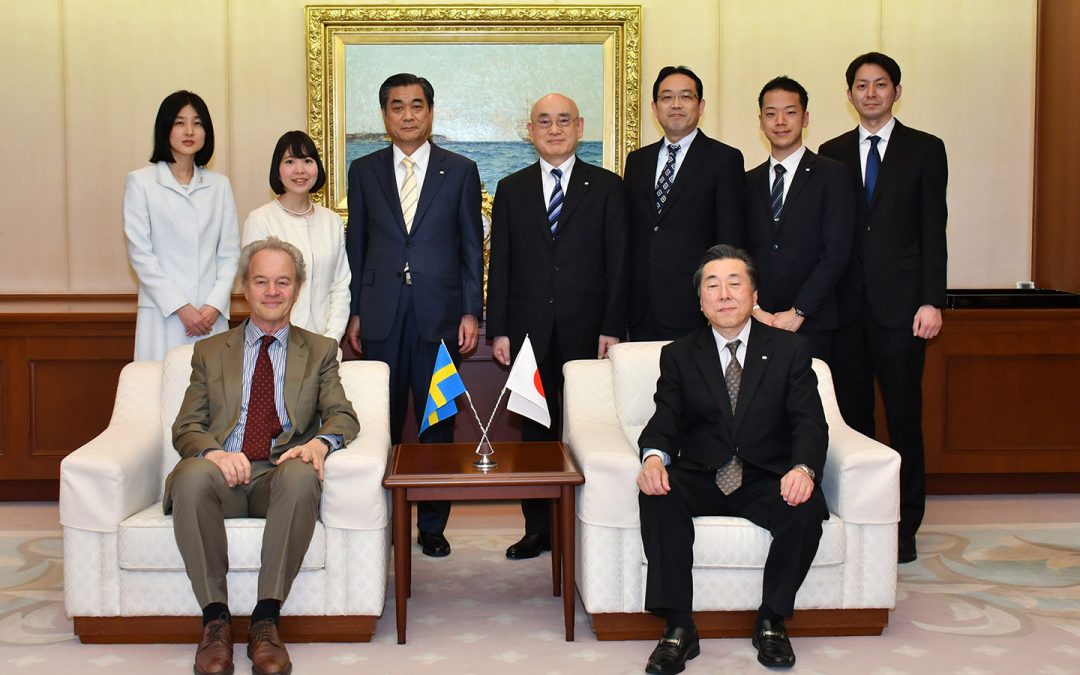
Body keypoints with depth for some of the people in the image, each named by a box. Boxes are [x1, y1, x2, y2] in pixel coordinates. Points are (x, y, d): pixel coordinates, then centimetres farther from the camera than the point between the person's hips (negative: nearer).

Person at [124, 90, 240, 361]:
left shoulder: (219, 185, 12)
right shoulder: (140, 182, 3)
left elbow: (229, 253, 9)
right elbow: (140, 253, -2)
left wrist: (214, 306, -5)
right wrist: (181, 307, -9)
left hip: (212, 315, 3)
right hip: (163, 314, -2)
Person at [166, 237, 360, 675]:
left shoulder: (319, 351, 20)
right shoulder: (210, 352, 20)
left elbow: (342, 416, 8)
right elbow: (186, 427, 11)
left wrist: (319, 443, -17)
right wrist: (213, 452, -14)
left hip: (282, 473, 0)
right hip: (224, 474, 1)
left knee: (302, 475, -37)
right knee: (193, 475, -35)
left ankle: (266, 620, -29)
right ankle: (215, 619, -25)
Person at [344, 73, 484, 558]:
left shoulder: (460, 171, 5)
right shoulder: (364, 171, 9)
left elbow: (472, 246, 4)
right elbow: (356, 244, 10)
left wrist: (471, 313, -2)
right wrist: (354, 312, 5)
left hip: (439, 314, -1)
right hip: (380, 316, 1)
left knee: (437, 422, 5)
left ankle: (432, 524, 14)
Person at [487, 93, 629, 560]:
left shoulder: (606, 187, 4)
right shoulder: (511, 189, 10)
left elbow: (617, 262, 1)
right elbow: (499, 263, 8)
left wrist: (612, 327, -7)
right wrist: (498, 329, 1)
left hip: (585, 329, -2)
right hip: (529, 329, 2)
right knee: (535, 429, 6)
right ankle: (538, 528, 13)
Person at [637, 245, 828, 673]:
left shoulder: (790, 351, 6)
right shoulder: (679, 355, 10)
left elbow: (810, 423, -3)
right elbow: (666, 420, 0)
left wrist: (803, 468, -26)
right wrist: (654, 457, -26)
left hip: (767, 480, 0)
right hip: (701, 478, 1)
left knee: (806, 509, -32)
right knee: (657, 496, -31)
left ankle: (772, 621, -10)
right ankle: (678, 628, -25)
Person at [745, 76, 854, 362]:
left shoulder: (832, 174, 2)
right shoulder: (749, 182, 14)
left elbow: (836, 251, -6)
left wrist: (798, 312, -12)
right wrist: (753, 309, -6)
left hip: (810, 325, -3)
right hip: (754, 324, 3)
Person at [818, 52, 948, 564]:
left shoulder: (925, 150, 5)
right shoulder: (832, 154, 12)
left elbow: (933, 230, 0)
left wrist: (931, 301, -8)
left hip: (900, 303, -2)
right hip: (845, 305, 3)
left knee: (904, 415, 1)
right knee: (851, 413, 6)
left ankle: (904, 524, 10)